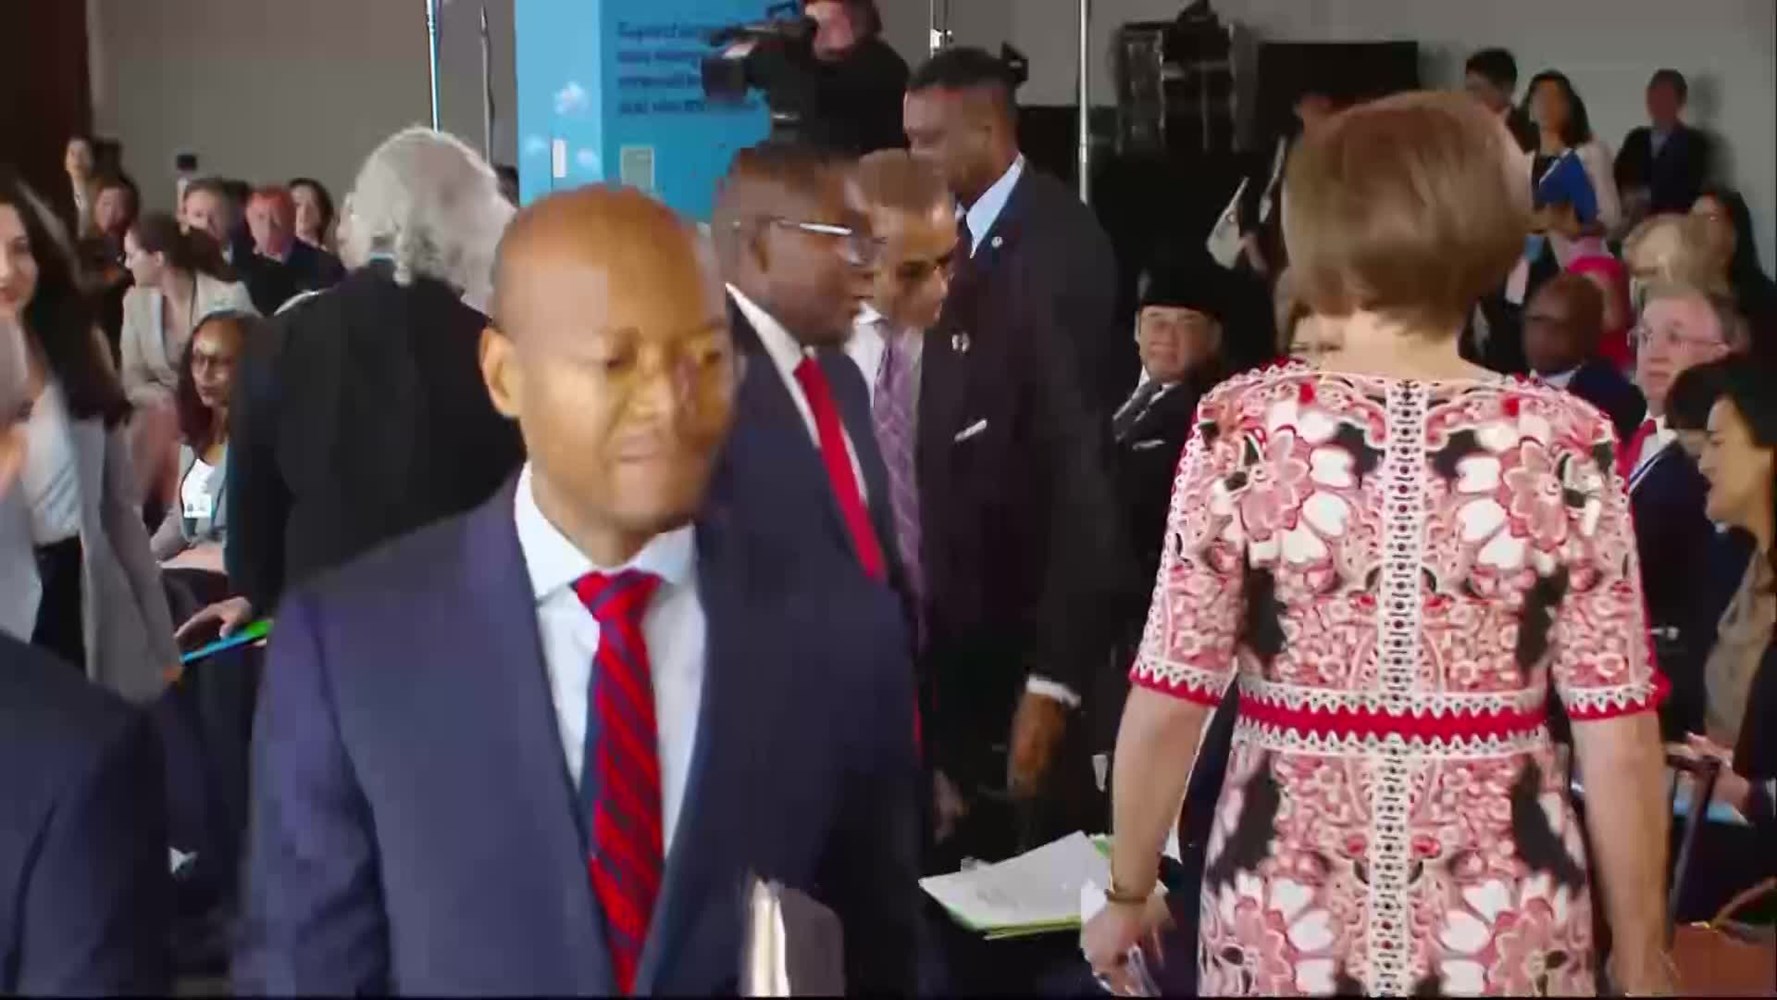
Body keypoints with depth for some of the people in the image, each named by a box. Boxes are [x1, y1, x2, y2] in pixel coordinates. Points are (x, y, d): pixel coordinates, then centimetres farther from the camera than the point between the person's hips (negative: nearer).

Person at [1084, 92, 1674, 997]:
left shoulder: (1243, 427, -10)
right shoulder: (1567, 443, -9)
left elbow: (1166, 711, -7)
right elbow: (1620, 744, -7)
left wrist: (1125, 896, 8)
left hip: (1284, 918, 0)